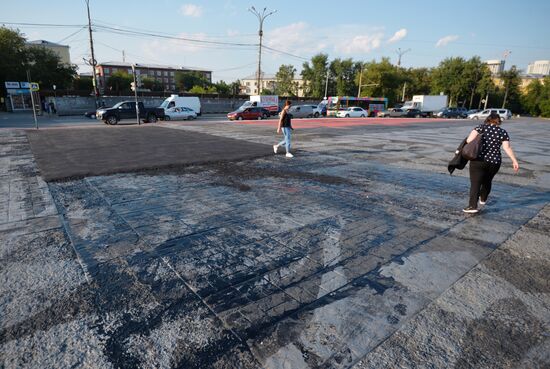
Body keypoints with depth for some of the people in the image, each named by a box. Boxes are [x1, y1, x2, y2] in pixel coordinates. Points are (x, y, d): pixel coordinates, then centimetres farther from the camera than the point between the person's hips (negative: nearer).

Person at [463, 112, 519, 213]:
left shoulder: (481, 127, 0)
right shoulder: (503, 132, 5)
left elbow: (469, 140, -12)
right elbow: (507, 148, -3)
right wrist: (514, 161, -1)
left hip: (478, 160, -3)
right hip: (494, 162, 3)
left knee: (475, 183, -2)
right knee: (487, 181, 24)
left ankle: (473, 206, -10)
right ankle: (483, 198, 44)